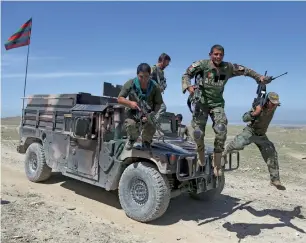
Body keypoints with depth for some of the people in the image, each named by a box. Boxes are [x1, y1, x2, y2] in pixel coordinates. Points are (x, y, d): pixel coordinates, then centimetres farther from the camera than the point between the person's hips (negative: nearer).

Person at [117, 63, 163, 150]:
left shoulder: (154, 86, -11)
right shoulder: (130, 83, -12)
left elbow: (158, 103, -7)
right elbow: (119, 99, -6)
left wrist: (152, 114, -26)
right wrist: (130, 103, -27)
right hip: (133, 113, 0)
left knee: (151, 127, -28)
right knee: (130, 124, -32)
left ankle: (146, 141, 14)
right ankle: (132, 138, 10)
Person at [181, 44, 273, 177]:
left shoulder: (228, 67, 3)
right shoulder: (203, 64, -7)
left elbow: (245, 70, 15)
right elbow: (186, 74, -9)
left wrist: (260, 77, 8)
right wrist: (188, 86, -27)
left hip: (217, 103, 2)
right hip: (201, 102, -2)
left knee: (221, 130, -15)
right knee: (198, 132, -8)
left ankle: (217, 161, -1)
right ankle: (201, 153, 23)